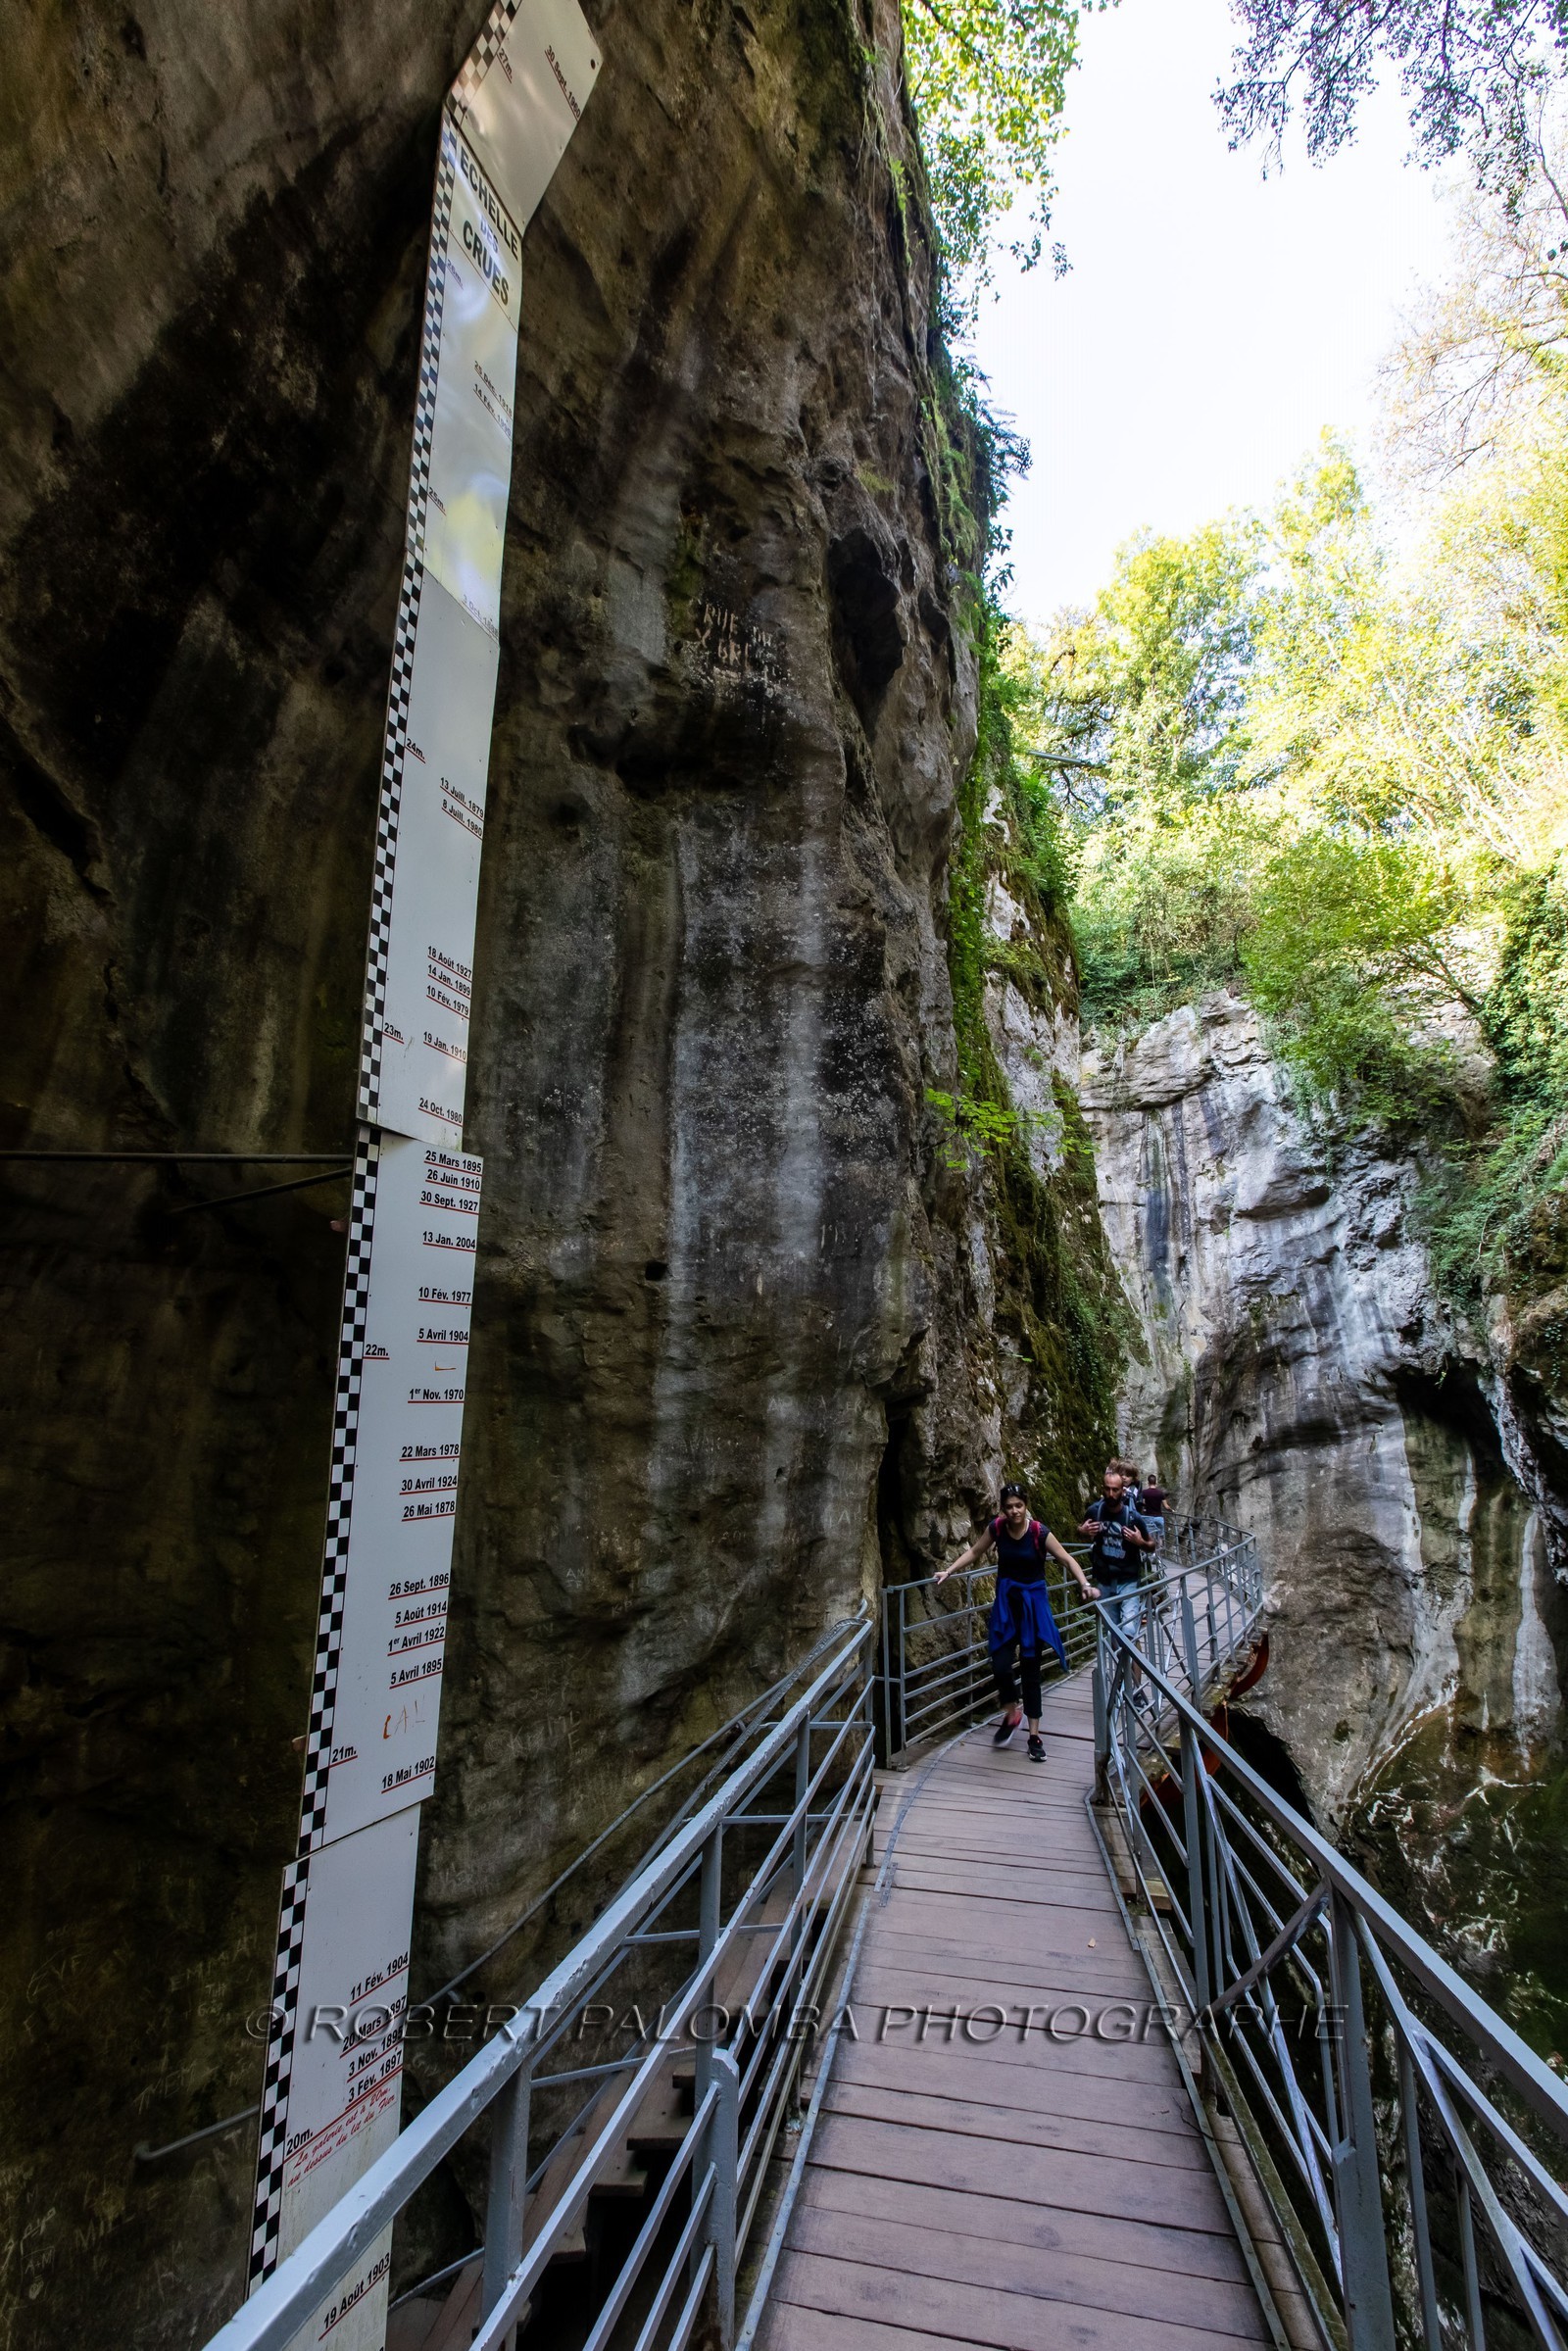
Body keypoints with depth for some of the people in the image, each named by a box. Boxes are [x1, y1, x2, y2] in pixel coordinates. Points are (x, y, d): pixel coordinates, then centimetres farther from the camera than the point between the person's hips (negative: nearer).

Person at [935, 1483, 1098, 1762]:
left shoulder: (1039, 1532, -16)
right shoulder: (996, 1528, -8)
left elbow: (1067, 1559, -11)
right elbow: (974, 1552, 6)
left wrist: (1085, 1585, -25)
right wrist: (949, 1571, 2)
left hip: (1032, 1602, -2)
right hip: (1005, 1602, 2)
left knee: (1031, 1670, 4)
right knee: (1000, 1666, -6)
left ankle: (1034, 1735, 18)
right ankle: (1011, 1714, 24)